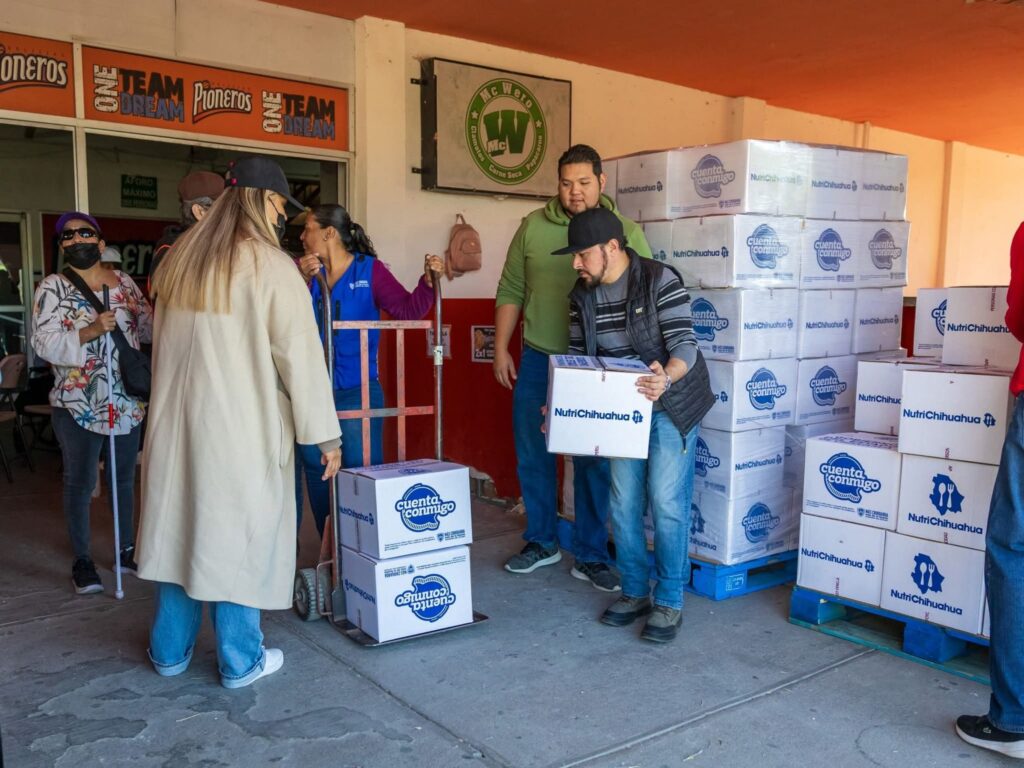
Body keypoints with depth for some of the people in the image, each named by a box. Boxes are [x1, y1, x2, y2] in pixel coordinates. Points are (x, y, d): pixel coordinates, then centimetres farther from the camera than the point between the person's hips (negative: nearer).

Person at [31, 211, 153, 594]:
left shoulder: (123, 281, 7)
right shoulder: (53, 287, -6)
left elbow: (148, 327, 9)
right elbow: (45, 343, -15)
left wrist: (150, 315, -14)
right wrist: (91, 331, -28)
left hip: (127, 402, 4)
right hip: (78, 405, -4)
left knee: (124, 478, 15)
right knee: (79, 483, 6)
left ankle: (127, 549, 29)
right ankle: (81, 559, 19)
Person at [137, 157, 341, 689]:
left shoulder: (178, 259, 9)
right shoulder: (270, 265, -12)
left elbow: (163, 345, 13)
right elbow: (300, 355, -13)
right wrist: (324, 432, -9)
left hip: (177, 418, 6)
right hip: (242, 424, -6)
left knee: (180, 525, 15)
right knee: (237, 532, 4)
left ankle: (170, 650, 28)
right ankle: (240, 660, 17)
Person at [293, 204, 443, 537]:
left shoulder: (369, 269, -1)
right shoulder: (302, 269, 6)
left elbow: (407, 310, -5)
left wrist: (428, 281, -20)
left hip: (357, 391, -3)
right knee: (317, 474, 10)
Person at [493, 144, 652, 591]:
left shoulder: (626, 234, -3)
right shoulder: (534, 227, 2)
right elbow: (510, 291, 7)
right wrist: (500, 348, 4)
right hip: (538, 360, 2)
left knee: (593, 462, 6)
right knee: (532, 454, 11)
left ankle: (590, 556, 21)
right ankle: (540, 542, 30)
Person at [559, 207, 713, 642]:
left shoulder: (660, 281, -17)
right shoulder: (582, 295, 0)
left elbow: (685, 345, -22)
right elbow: (578, 358, 4)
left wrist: (665, 377, -44)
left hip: (670, 406, -5)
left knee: (666, 503, -7)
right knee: (623, 504, 6)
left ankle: (669, 602, 7)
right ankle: (634, 594, 21)